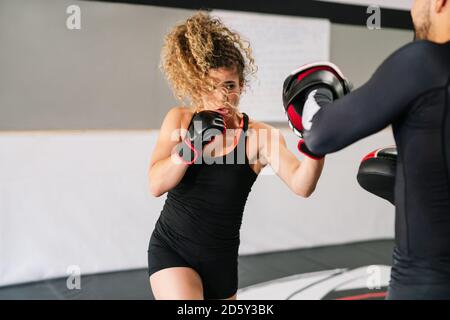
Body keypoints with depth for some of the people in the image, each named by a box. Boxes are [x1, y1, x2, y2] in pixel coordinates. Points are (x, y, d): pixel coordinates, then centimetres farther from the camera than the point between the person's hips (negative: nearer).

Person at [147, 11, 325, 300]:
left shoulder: (260, 135, -12)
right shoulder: (180, 120, -5)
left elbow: (301, 185, -26)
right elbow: (156, 185, -12)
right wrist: (193, 143, -24)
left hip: (221, 260, 1)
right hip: (170, 251, -1)